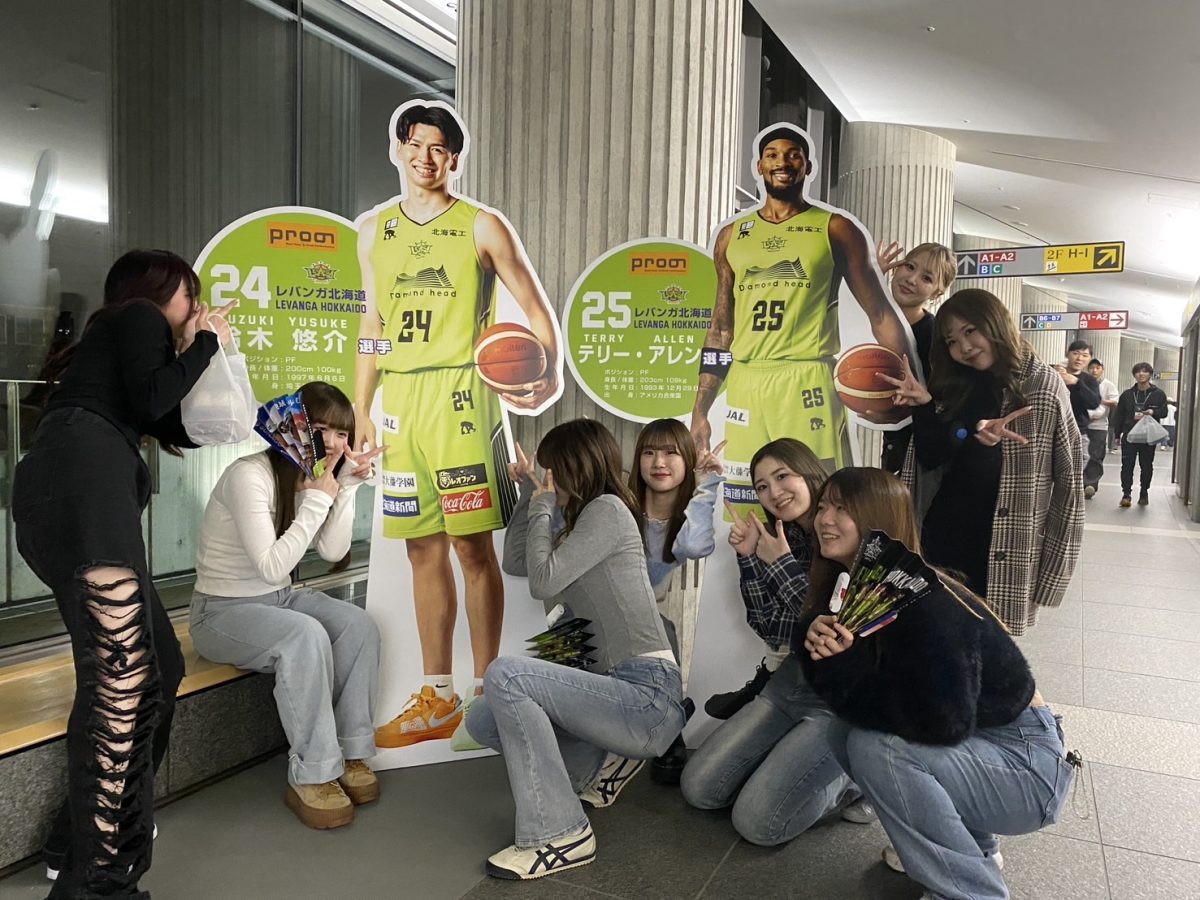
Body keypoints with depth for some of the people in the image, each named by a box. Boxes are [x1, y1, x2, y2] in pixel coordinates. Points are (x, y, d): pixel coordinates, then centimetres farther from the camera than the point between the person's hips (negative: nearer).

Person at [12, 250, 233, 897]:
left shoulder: (118, 339, 37)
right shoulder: (140, 315, 12)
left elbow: (180, 427, 38)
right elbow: (150, 400, -5)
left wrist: (203, 352, 35)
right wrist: (203, 346, 8)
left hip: (55, 494, 10)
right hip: (83, 475, -10)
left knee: (157, 667, 7)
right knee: (122, 675, -18)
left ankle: (81, 837, 15)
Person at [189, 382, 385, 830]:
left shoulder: (313, 476, 2)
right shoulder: (250, 475, -23)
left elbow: (333, 551, -7)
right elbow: (273, 567, -27)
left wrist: (346, 486, -14)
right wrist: (318, 499, -27)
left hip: (280, 598, 7)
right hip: (223, 610, -7)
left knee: (359, 625, -18)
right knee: (306, 637, -34)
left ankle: (352, 752, -9)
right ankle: (311, 777, -23)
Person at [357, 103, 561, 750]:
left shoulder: (482, 227, 3)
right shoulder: (375, 231, 16)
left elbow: (536, 309, 1)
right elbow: (373, 326, 18)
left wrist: (549, 376, -17)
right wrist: (361, 410, 13)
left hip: (460, 395, -4)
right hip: (400, 400, 5)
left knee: (472, 545, -4)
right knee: (423, 548, 8)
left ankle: (485, 695, 10)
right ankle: (437, 698, 19)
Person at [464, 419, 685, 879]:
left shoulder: (608, 509, -7)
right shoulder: (582, 521, 22)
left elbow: (543, 582, -13)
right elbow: (515, 562, 24)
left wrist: (542, 508, 0)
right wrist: (528, 493, 21)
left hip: (649, 698, -9)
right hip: (620, 692, 9)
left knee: (504, 675, -23)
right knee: (483, 720, 3)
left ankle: (561, 834, -16)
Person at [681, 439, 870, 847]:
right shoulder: (784, 539, 5)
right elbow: (768, 626, 6)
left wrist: (782, 564, -16)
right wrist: (749, 558, -5)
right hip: (792, 681, 7)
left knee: (758, 821, -14)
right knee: (699, 788, 3)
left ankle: (856, 774, 7)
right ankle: (803, 760, 18)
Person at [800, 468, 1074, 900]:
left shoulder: (925, 603, -26)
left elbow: (941, 723, -28)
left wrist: (843, 666, -24)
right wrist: (818, 635, -22)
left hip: (1029, 766, -8)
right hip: (972, 747, 8)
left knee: (876, 749, -25)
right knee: (845, 735, -4)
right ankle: (970, 844, 15)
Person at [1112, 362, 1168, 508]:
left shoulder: (1158, 394, 3)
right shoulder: (1127, 394, 7)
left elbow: (1164, 412, 3)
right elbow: (1119, 414, 8)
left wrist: (1153, 412, -20)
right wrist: (1117, 433, 4)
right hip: (1129, 435, 1)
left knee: (1146, 466, 8)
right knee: (1127, 465, -4)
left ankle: (1144, 493, 22)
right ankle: (1126, 494, -1)